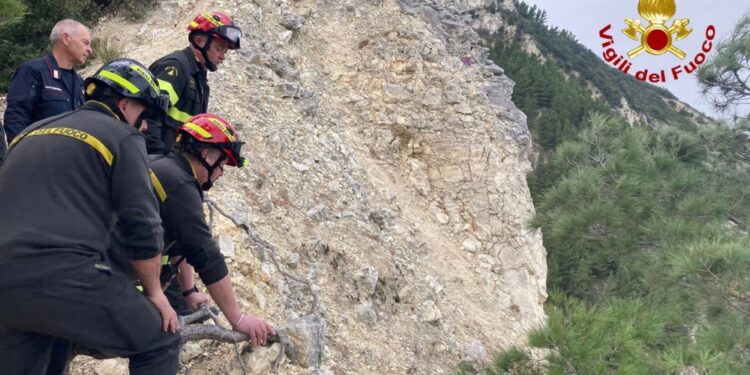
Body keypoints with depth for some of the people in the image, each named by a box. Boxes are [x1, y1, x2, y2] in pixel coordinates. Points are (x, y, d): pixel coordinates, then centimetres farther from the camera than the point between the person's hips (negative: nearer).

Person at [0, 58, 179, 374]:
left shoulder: (30, 133, 25)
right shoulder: (121, 137, 4)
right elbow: (143, 227, -2)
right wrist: (154, 291, 10)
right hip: (64, 277, -7)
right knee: (160, 344, 9)